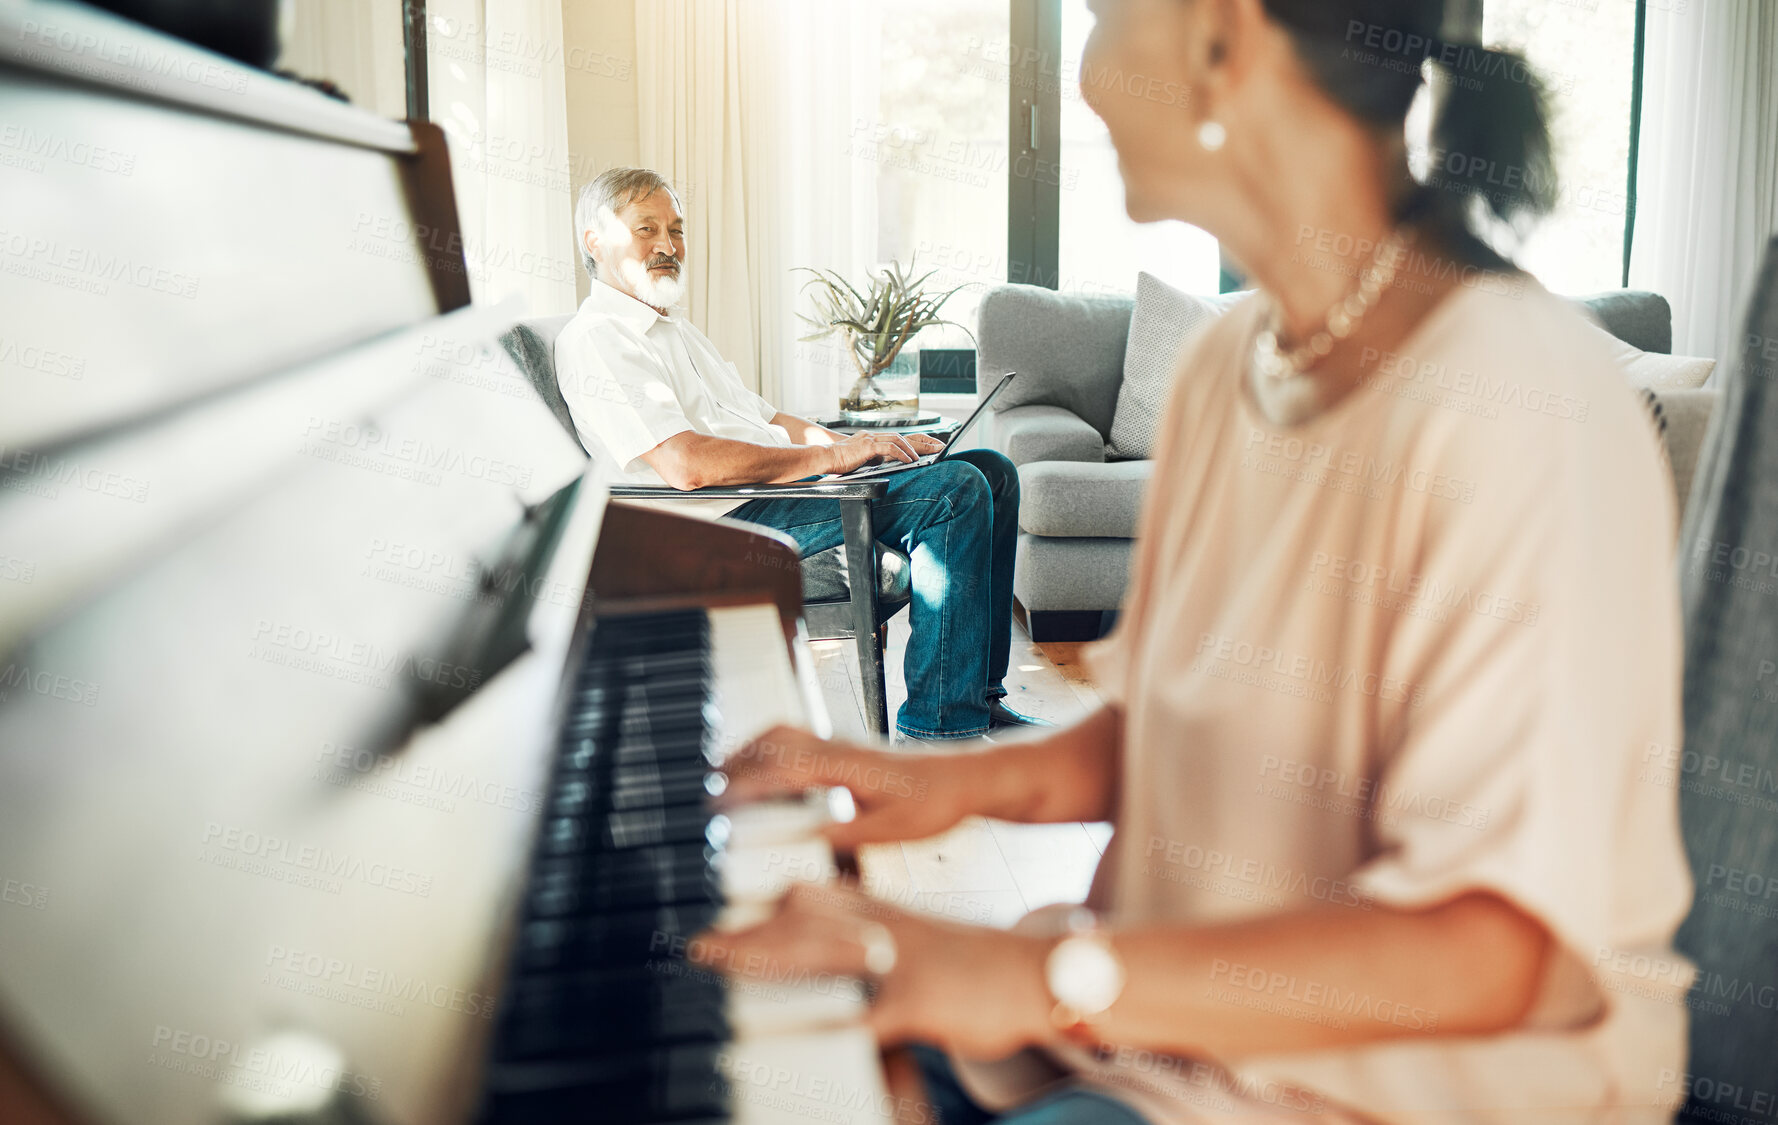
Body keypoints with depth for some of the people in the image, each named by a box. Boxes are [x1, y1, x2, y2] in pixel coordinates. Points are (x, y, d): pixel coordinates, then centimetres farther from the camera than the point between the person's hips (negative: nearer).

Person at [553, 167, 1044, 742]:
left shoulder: (676, 330, 25)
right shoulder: (596, 339, -9)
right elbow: (688, 463, -22)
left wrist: (872, 446, 8)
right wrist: (833, 456, -18)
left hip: (785, 482, 10)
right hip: (726, 522, -10)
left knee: (991, 472, 5)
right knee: (955, 491, -22)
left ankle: (979, 697, 5)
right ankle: (940, 726, -18)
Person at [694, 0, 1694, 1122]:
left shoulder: (1518, 406, -24)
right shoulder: (1231, 363, 4)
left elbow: (1499, 947, -30)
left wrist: (1051, 977, -37)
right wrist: (967, 778, -3)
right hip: (1192, 996, 7)